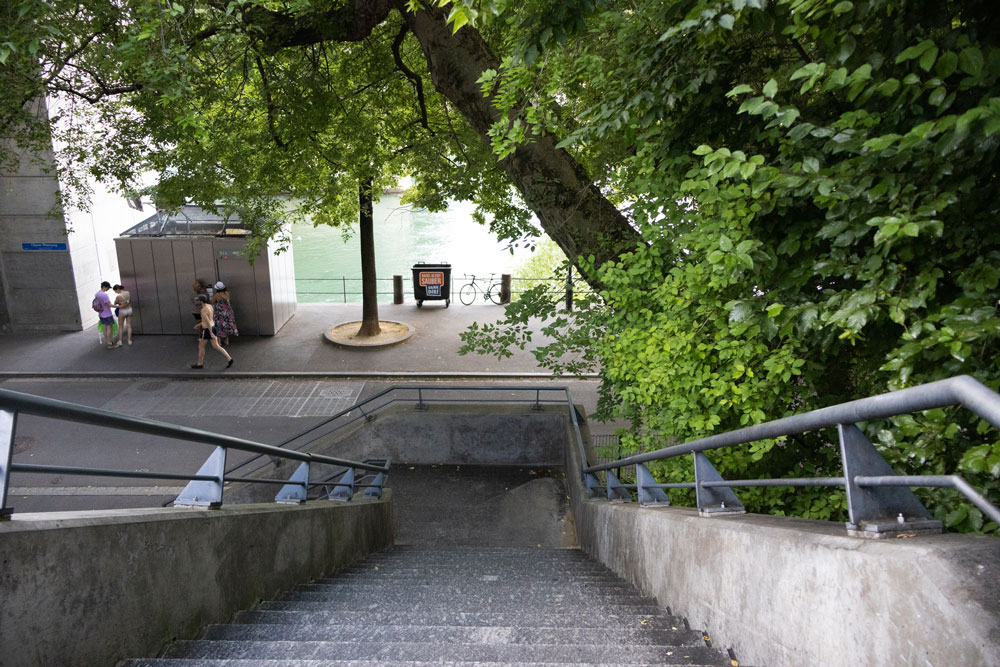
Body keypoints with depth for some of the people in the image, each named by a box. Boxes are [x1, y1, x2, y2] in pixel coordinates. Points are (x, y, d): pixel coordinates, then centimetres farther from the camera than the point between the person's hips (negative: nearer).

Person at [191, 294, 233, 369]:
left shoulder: (203, 310, -22)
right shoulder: (210, 306, 7)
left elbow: (208, 322, -25)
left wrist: (211, 333, -23)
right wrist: (199, 324, 24)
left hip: (207, 330, -8)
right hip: (213, 327, 8)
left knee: (201, 346, 11)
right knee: (216, 346, 10)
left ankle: (200, 364, 24)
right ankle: (229, 359, 0)